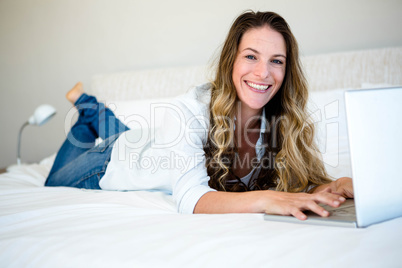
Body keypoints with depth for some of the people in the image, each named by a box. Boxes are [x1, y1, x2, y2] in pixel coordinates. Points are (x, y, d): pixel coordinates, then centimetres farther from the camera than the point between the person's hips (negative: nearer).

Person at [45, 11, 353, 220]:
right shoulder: (190, 110, -42)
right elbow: (190, 197, -49)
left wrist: (336, 187, -51)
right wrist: (264, 199, -65)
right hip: (114, 163, -4)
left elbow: (306, 180, -28)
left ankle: (93, 108, 51)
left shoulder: (281, 121, -28)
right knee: (53, 186, 27)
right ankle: (88, 109, 39)